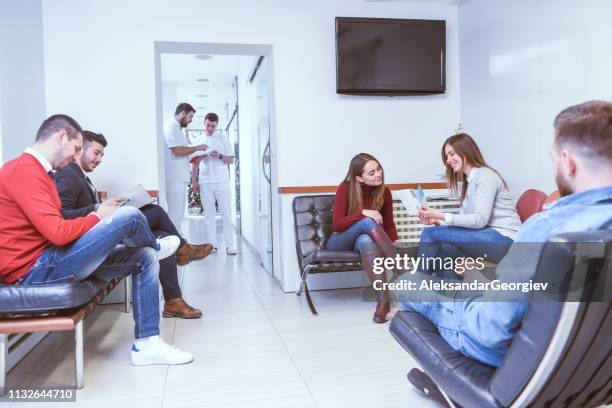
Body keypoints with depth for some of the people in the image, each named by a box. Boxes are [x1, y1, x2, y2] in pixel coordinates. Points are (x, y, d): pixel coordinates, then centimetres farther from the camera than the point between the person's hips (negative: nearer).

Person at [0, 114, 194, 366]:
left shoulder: (34, 170, 17)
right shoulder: (23, 170, -16)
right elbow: (58, 232, -24)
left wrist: (98, 217, 3)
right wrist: (98, 216, -7)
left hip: (49, 260, 10)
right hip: (33, 268, -10)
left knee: (145, 259, 4)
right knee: (129, 216, -20)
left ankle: (146, 344, 3)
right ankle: (155, 246, 18)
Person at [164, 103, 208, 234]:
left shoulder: (177, 128, 20)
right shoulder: (171, 126, -9)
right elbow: (178, 150, -19)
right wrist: (197, 148, -6)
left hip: (180, 178, 10)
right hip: (174, 178, -10)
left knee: (178, 213, 13)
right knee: (175, 213, -8)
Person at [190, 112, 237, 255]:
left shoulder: (223, 138, 5)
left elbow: (231, 160, 3)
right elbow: (195, 163, 14)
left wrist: (219, 156, -15)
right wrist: (193, 180, 7)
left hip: (222, 182, -2)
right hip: (205, 183, 2)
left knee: (226, 214, -2)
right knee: (209, 215, 3)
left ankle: (230, 245, 1)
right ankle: (213, 244, 9)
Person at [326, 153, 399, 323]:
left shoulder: (384, 193, -5)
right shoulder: (345, 188, -16)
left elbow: (389, 225, 0)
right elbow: (336, 225, -20)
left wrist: (394, 245, -19)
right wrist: (363, 213, -32)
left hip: (365, 241, 2)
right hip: (339, 243, -2)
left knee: (366, 240, -38)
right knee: (367, 222, -33)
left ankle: (383, 300, -45)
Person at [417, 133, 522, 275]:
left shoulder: (486, 175, -8)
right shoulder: (468, 181, 20)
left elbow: (480, 220, -18)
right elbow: (465, 217, 10)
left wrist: (442, 216, -22)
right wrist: (436, 220, -5)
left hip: (503, 240, -8)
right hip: (489, 236, 8)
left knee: (430, 234, -15)